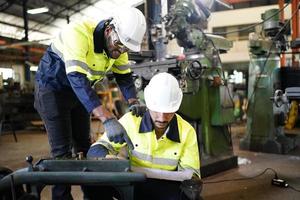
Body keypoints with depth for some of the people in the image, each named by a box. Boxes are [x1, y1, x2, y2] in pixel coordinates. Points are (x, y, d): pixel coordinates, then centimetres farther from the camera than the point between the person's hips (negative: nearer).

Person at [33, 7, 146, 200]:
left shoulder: (118, 44, -11)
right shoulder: (78, 33, -35)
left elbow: (124, 75, -3)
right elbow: (77, 79, -44)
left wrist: (134, 102, -24)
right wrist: (107, 118, -52)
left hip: (79, 90, 7)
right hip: (52, 88, -6)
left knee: (84, 144, 13)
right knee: (62, 149, -9)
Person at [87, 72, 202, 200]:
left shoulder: (187, 131, -7)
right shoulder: (131, 120, -11)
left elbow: (190, 170, -1)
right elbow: (95, 150, -8)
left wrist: (192, 182, -25)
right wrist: (110, 159, -32)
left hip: (166, 188, 1)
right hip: (130, 184, 0)